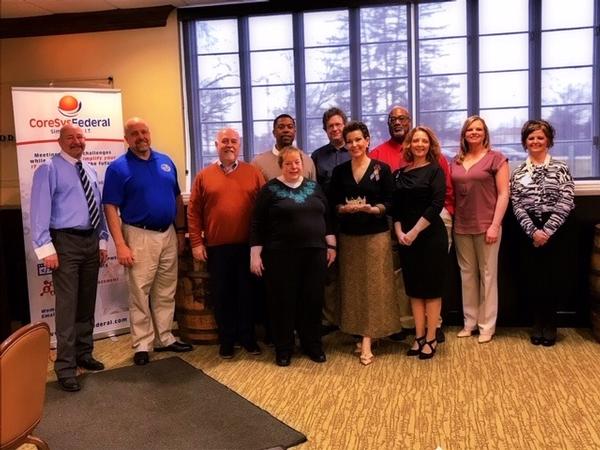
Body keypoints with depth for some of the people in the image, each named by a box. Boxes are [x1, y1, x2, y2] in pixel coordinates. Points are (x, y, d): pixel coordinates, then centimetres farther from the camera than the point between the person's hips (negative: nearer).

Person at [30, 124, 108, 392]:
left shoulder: (90, 170, 13)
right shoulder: (49, 169, -7)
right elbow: (40, 210, -12)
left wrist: (102, 241, 12)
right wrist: (46, 248, -18)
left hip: (91, 240, 7)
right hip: (66, 241, -6)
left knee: (87, 303, 14)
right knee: (68, 304, -7)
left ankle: (84, 354, 28)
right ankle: (65, 366, 2)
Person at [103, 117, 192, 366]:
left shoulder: (166, 161, 8)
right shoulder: (118, 167, -7)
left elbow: (177, 198, 14)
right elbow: (110, 208, -11)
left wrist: (180, 231, 12)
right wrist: (120, 245, -17)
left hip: (168, 234, 5)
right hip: (140, 236, -5)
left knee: (166, 292, 13)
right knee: (140, 294, 2)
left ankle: (164, 338, 25)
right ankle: (142, 344, 14)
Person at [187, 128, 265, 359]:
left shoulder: (253, 173, 4)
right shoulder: (204, 176, 4)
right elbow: (194, 212, 3)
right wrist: (196, 242, -3)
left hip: (247, 245, 0)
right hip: (216, 246, 0)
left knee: (247, 293, 9)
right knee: (222, 295, 9)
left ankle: (248, 337, 23)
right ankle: (227, 340, 22)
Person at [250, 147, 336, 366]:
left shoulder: (314, 187, 10)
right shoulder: (270, 189, -1)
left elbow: (327, 218, 15)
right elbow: (257, 224, -3)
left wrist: (331, 245, 10)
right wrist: (255, 254, -7)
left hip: (315, 252, 3)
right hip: (281, 255, -3)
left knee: (313, 300, 7)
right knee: (283, 301, 3)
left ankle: (313, 345, 23)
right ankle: (283, 348, 17)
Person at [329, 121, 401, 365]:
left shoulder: (382, 169, -1)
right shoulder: (339, 171, 7)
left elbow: (390, 202, -4)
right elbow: (332, 204, 4)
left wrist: (371, 209, -21)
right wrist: (346, 208, -16)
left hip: (376, 234, -3)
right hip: (348, 235, 3)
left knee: (373, 285, -3)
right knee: (353, 285, 5)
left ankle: (367, 340, -1)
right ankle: (363, 334, 18)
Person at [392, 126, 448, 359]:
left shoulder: (435, 170, -3)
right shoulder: (401, 173, 10)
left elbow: (436, 204, -13)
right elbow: (396, 206, 9)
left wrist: (415, 232, -16)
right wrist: (399, 232, -6)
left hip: (431, 236, -4)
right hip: (406, 238, 5)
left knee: (431, 288, 2)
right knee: (414, 288, 8)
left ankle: (431, 339, 9)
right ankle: (419, 336, 17)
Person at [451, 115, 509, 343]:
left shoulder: (496, 158, -2)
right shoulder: (456, 161, 10)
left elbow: (503, 194, -6)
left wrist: (495, 225, -13)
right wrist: (451, 221, 5)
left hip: (486, 226, -4)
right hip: (461, 227, 4)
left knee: (487, 274, 4)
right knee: (467, 274, 11)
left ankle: (487, 326, 14)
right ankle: (470, 322, 22)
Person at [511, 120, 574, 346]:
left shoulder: (560, 168, -1)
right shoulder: (518, 173, 6)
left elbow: (565, 203, -7)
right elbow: (517, 206, 0)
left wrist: (547, 230, -14)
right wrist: (533, 231, -12)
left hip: (554, 231, -2)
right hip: (529, 232, 2)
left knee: (552, 277, 3)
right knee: (532, 277, 6)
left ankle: (550, 324, 17)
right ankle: (538, 323, 20)